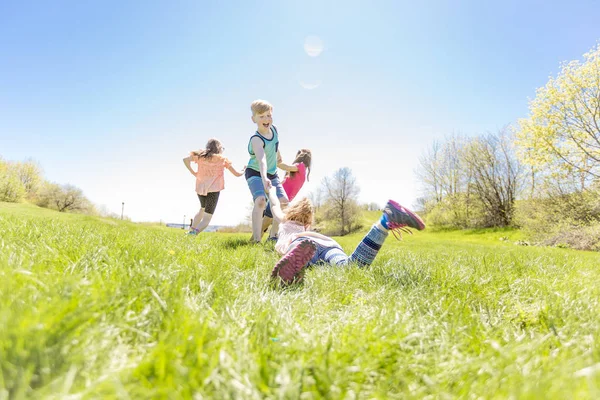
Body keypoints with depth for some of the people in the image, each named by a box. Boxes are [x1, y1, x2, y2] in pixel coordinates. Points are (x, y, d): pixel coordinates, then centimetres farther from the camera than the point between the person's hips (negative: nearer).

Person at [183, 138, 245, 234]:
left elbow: (186, 159, -6)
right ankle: (194, 233, -29)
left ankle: (191, 230, 27)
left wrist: (193, 172, 5)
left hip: (200, 189, 4)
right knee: (207, 218, -3)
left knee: (202, 209, 33)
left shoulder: (200, 156, 9)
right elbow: (237, 174, 7)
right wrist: (244, 171, 28)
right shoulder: (223, 160, 3)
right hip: (213, 190, -4)